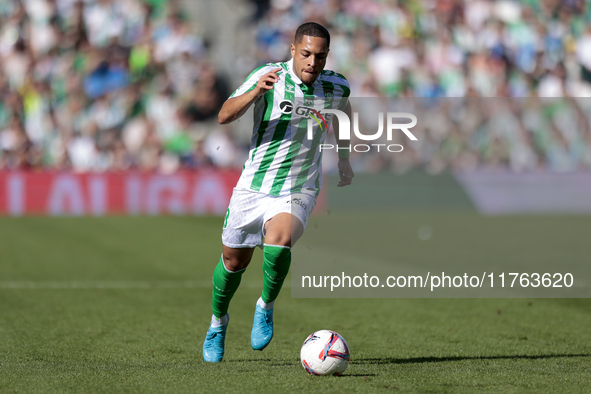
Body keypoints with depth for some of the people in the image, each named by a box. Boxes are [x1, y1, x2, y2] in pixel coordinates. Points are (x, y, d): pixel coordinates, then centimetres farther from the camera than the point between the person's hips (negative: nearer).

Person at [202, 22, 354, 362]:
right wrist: (257, 91, -39)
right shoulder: (270, 76, -14)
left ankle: (266, 307, -2)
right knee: (234, 260, 11)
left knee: (279, 243, -29)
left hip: (299, 191, 0)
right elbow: (224, 116, -23)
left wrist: (345, 160, 28)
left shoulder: (336, 87, -4)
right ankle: (218, 321, 40)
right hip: (253, 186, 0)